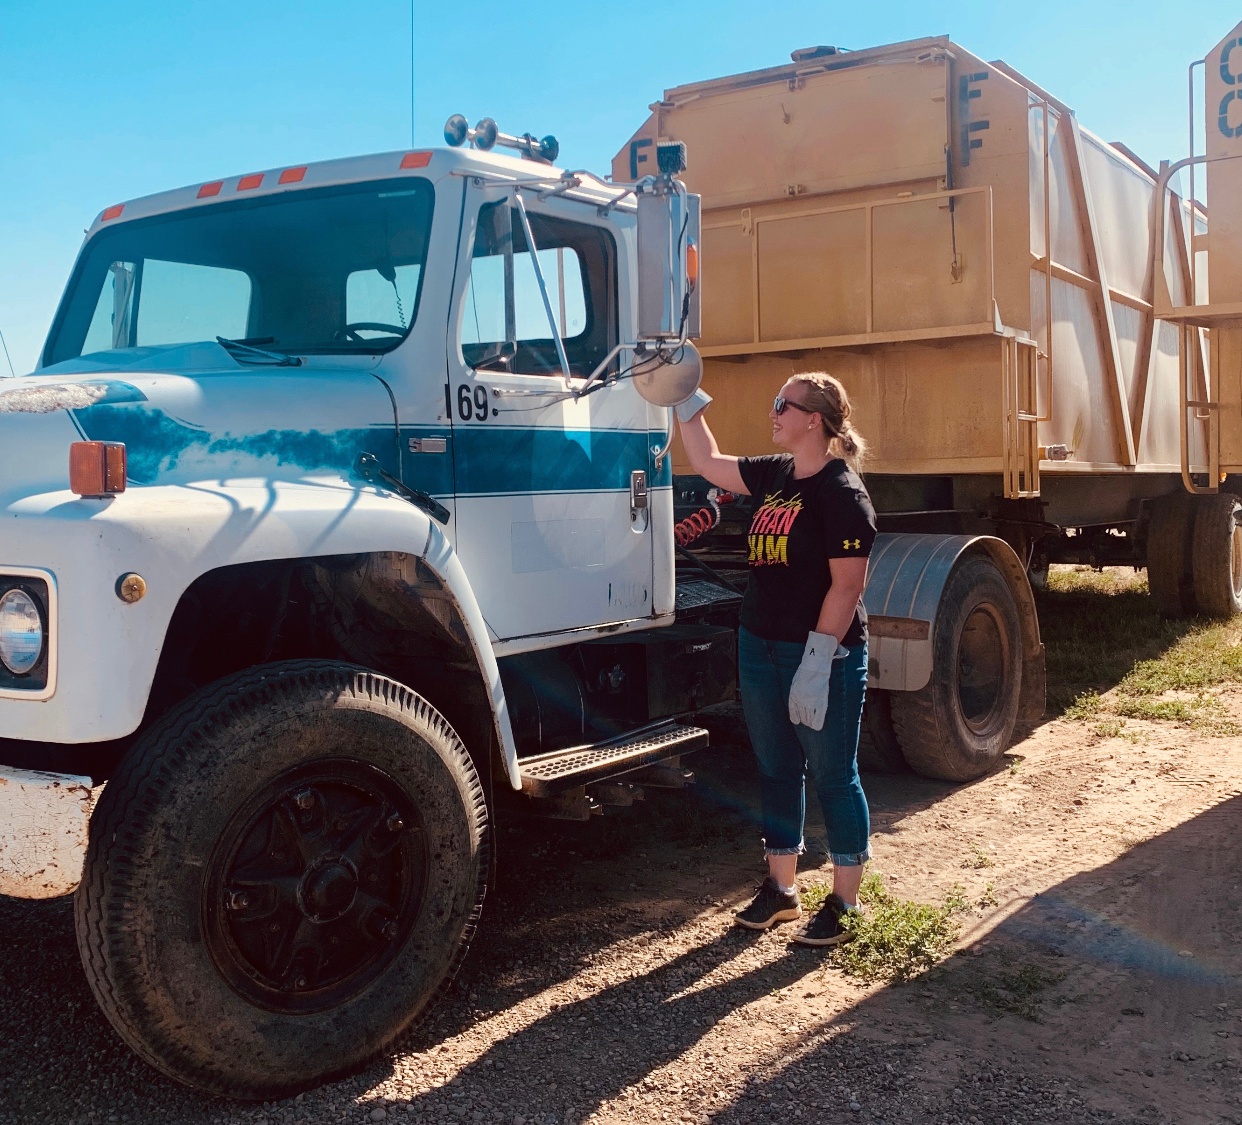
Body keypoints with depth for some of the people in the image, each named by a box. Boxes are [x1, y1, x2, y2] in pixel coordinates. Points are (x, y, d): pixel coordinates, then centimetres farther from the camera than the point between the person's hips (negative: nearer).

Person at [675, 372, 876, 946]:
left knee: (833, 775, 4)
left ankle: (844, 902, 18)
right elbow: (707, 463, 21)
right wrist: (688, 400, 16)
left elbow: (848, 584, -19)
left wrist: (819, 659, -22)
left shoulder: (842, 491, -15)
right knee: (777, 769, 16)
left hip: (823, 655, -8)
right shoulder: (774, 474, 8)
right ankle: (781, 887, 29)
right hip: (761, 648, 8)